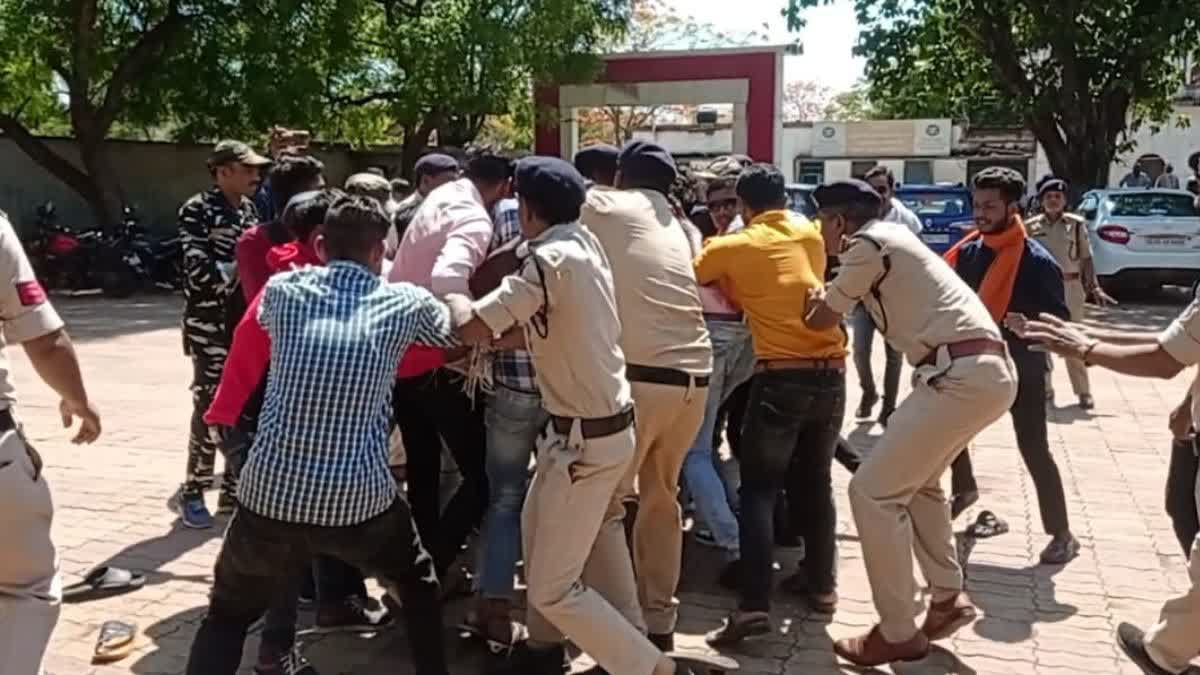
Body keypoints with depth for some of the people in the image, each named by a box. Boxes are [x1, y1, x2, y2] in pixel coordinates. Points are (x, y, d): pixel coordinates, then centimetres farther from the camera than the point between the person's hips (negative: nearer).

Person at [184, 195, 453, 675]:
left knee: (227, 616, 24)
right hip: (361, 501, -1)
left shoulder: (282, 289, 5)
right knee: (418, 588, 29)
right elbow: (459, 333, 21)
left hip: (269, 496, 1)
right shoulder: (405, 302, 1)